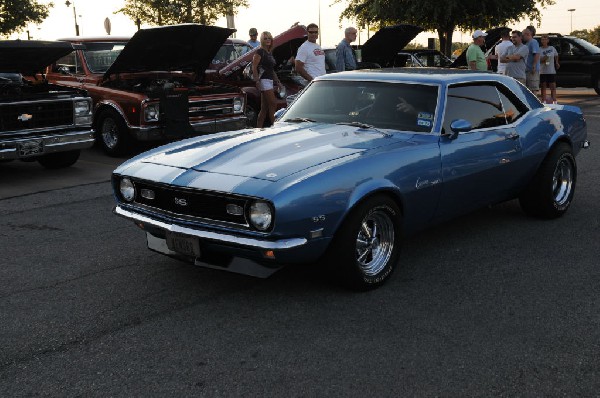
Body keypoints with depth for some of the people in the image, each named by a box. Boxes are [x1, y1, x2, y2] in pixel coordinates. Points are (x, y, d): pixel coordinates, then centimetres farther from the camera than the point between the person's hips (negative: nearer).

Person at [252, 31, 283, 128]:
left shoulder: (269, 53, 19)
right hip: (264, 80, -9)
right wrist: (257, 81, -22)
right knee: (273, 104, -13)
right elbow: (254, 67, -13)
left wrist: (277, 81, 24)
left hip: (270, 81, 9)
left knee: (264, 109, 6)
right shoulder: (260, 52, -6)